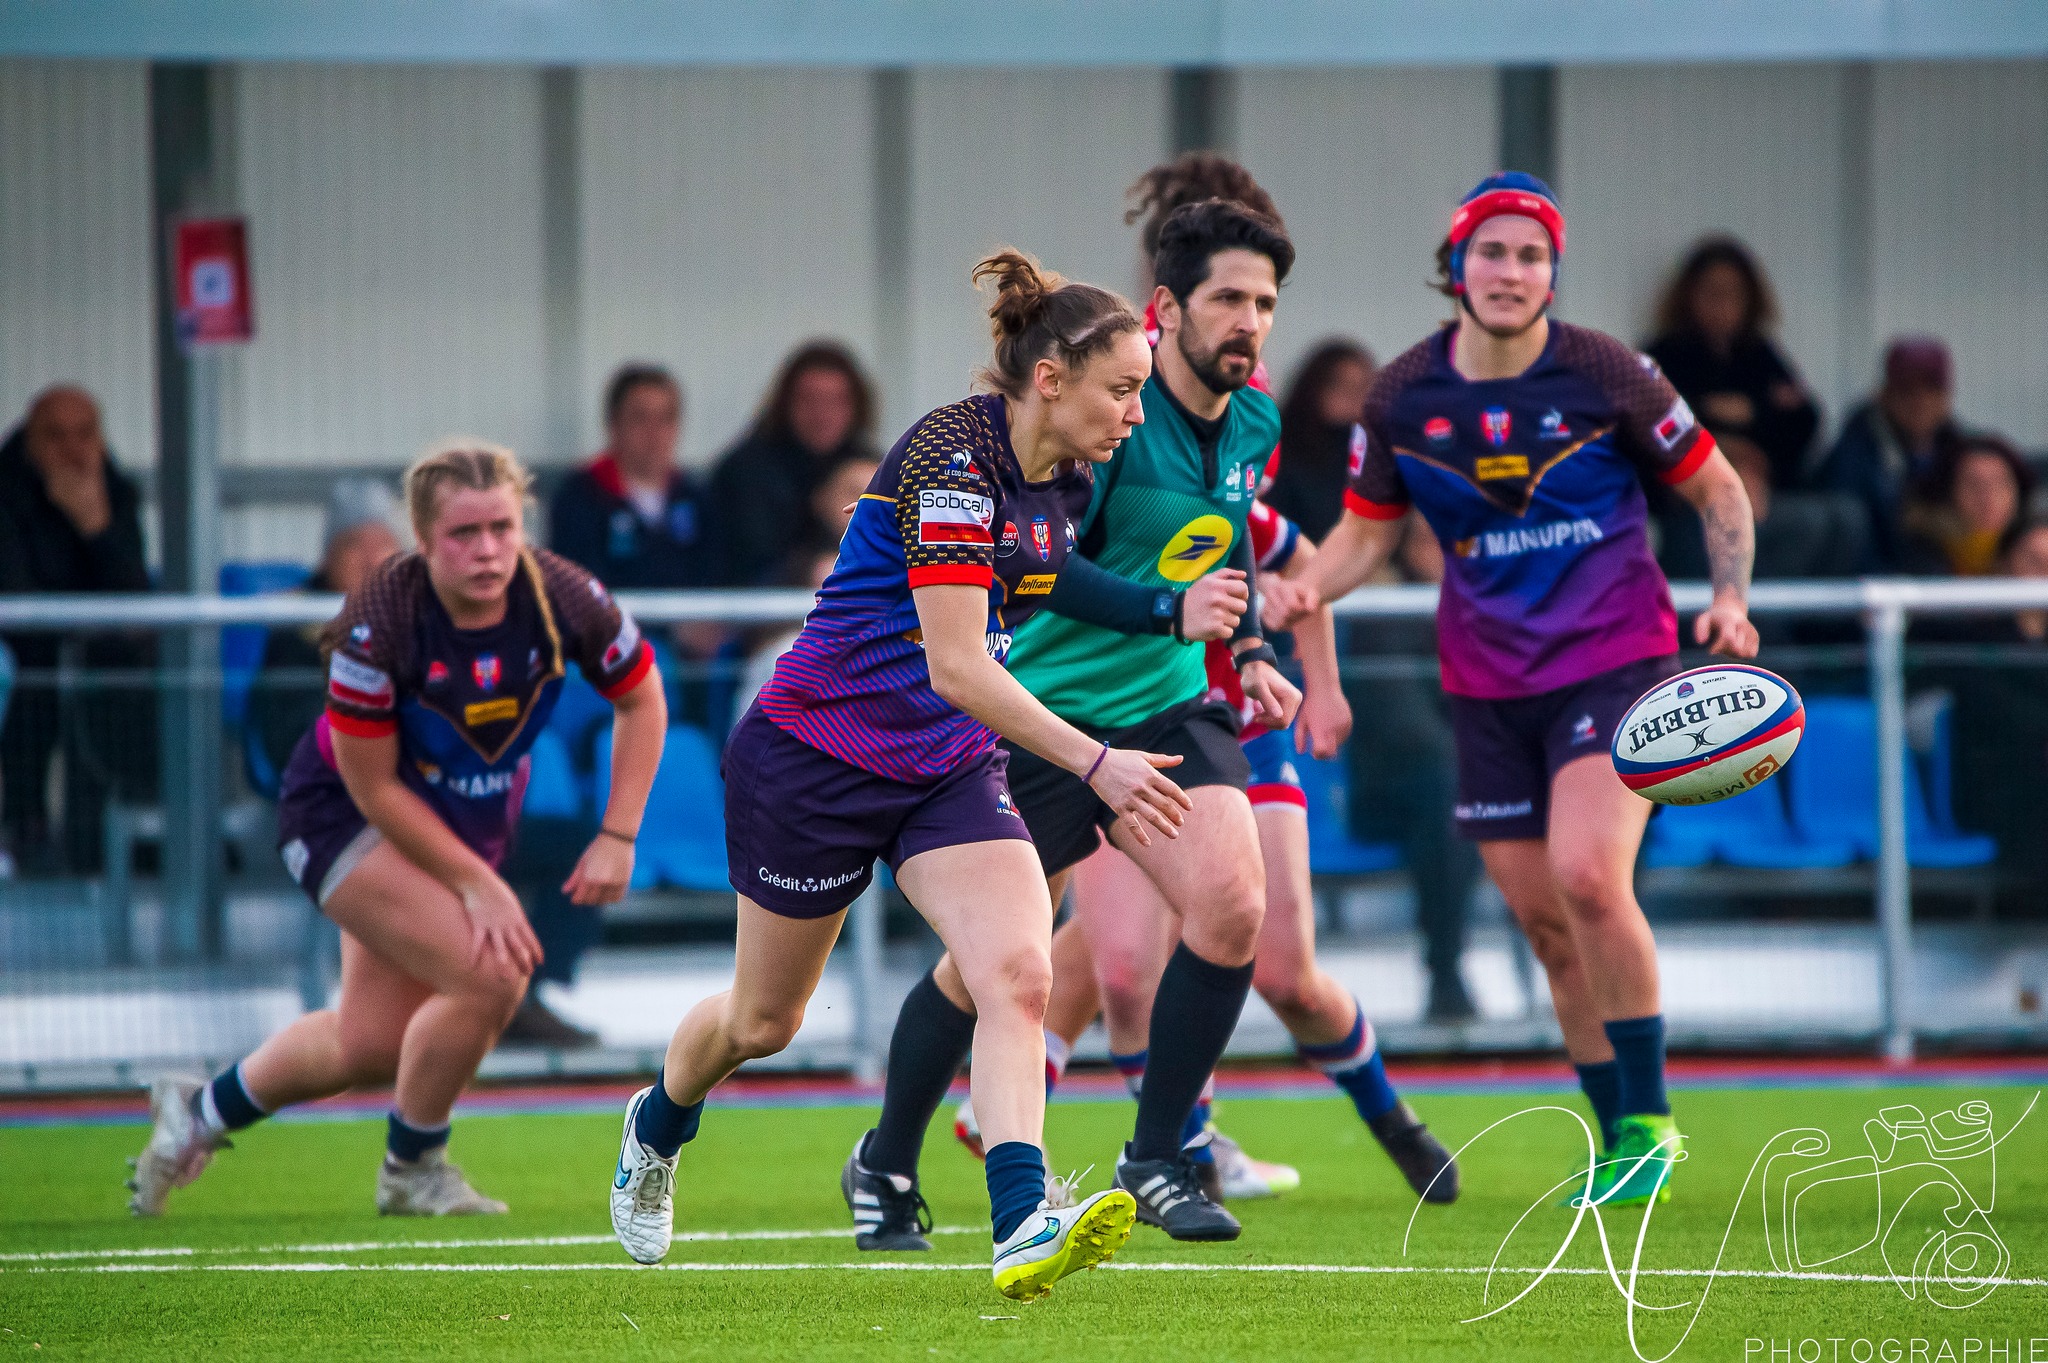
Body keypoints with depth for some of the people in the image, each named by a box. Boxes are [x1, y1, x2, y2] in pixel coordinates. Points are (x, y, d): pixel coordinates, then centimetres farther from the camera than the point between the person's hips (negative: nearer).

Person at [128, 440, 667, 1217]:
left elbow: (642, 699, -3)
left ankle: (203, 1112, 38)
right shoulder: (379, 627, -32)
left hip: (470, 824, 6)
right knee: (490, 976, -24)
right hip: (343, 814, -6)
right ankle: (413, 1169, 1)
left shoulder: (564, 601, -21)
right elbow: (374, 788, -23)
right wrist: (477, 884, -22)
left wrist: (617, 838, -9)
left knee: (371, 1043, 10)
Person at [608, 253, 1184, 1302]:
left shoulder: (1066, 479, 1)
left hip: (950, 767, 6)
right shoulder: (952, 458, -25)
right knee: (763, 1020, 13)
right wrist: (1095, 763, -35)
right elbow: (954, 668, -31)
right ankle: (658, 1128, 45)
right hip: (816, 755, -6)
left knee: (1016, 975, -20)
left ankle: (1022, 1225, -31)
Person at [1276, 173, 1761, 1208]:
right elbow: (1369, 529, 12)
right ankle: (1623, 1142, 19)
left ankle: (1648, 1120, -10)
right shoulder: (1402, 398, -1)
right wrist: (1308, 588, -8)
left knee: (1586, 873, -23)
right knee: (1545, 921, 4)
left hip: (1616, 660, -4)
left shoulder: (1605, 376, -8)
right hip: (1488, 686, 4)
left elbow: (1717, 490, 4)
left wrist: (1730, 598, -12)